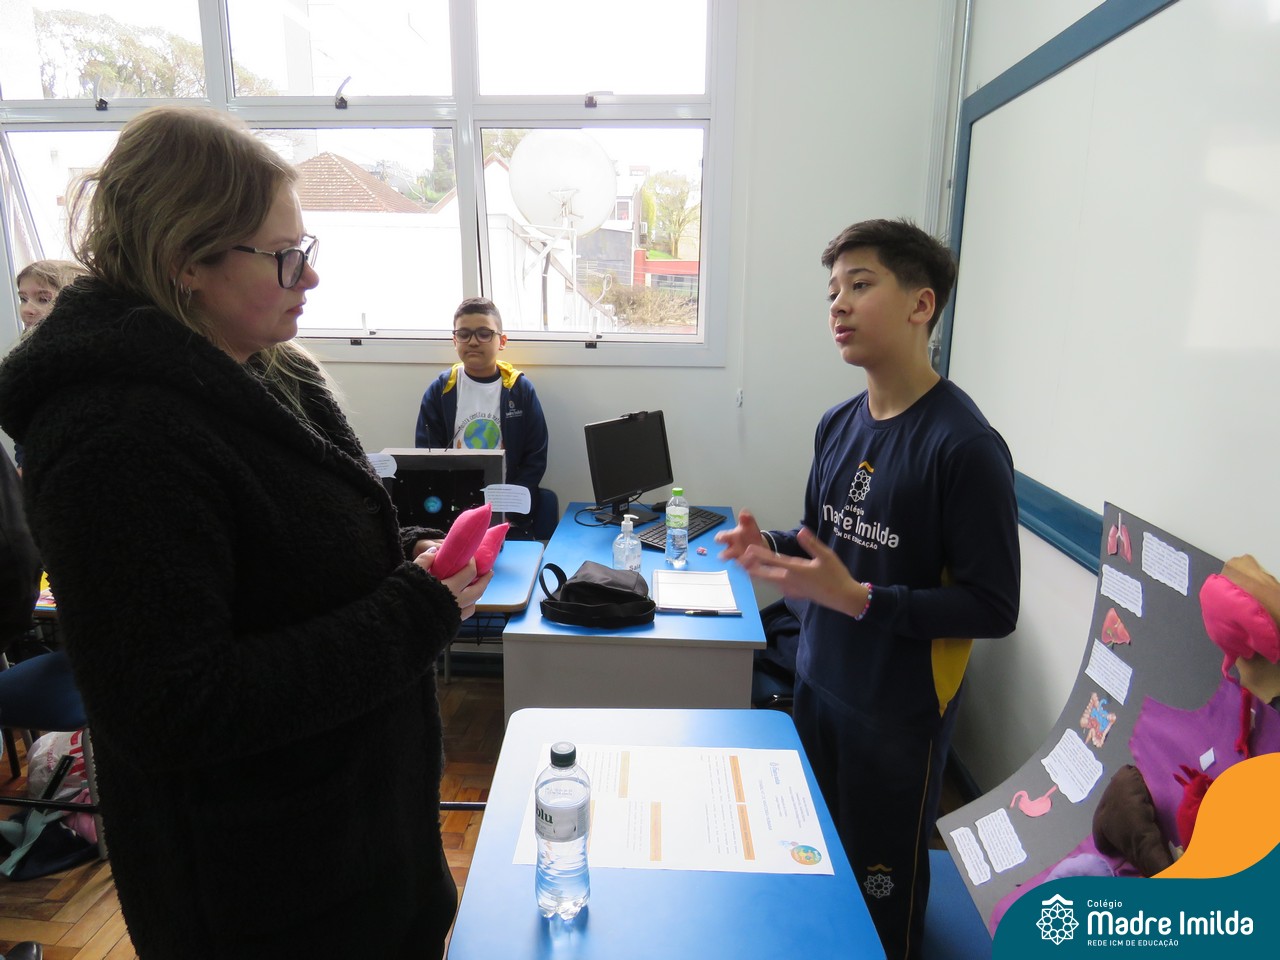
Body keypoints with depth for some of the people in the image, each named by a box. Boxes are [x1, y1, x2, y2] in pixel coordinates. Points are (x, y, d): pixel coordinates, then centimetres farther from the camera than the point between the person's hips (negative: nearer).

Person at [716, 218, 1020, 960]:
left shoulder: (965, 445, -20)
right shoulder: (839, 423, 1)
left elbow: (993, 607, -18)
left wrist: (857, 599, -26)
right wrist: (771, 547, -6)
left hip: (901, 712, -6)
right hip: (819, 685, 7)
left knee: (883, 895, 14)